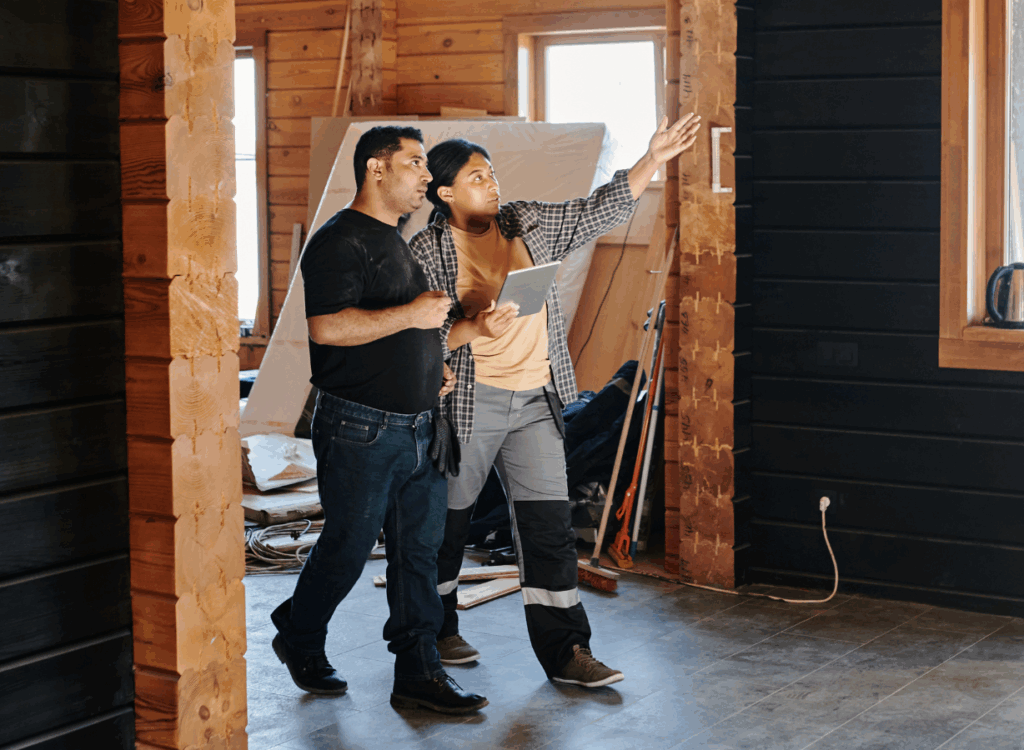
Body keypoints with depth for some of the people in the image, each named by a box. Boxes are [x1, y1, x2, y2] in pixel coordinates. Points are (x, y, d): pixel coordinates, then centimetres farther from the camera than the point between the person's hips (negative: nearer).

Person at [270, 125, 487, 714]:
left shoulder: (403, 241, 18)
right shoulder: (342, 240, -12)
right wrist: (411, 315, -23)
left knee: (420, 549, 7)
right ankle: (299, 639, 27)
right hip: (360, 428, -8)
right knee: (347, 549, 3)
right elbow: (326, 327, -25)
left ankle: (419, 672, 12)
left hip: (418, 426, 9)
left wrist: (433, 363, 14)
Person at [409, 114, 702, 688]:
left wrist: (654, 160, 2)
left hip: (535, 402, 4)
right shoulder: (429, 253, -6)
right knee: (448, 521, 10)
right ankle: (436, 631, 31)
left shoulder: (527, 225, 9)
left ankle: (565, 651, 4)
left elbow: (600, 211, 10)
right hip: (467, 403, -4)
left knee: (549, 525, 0)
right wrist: (474, 328, -26)